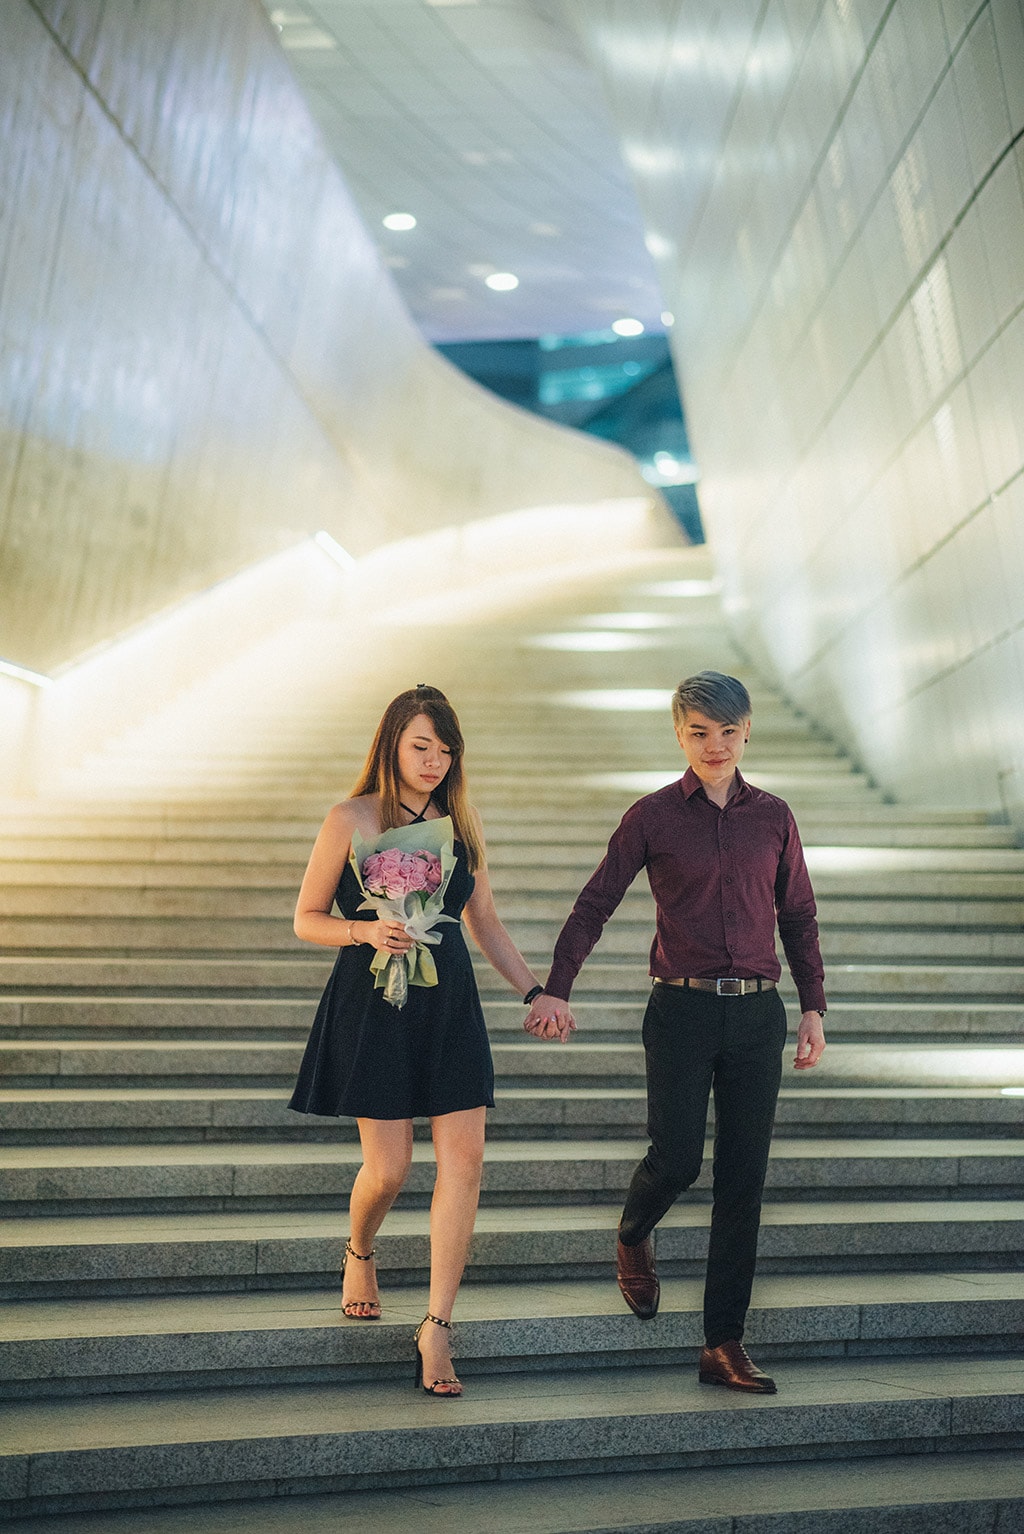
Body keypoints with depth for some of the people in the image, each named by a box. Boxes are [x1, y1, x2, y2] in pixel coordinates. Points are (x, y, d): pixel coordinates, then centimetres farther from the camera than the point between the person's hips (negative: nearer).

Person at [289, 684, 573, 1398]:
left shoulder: (461, 822, 9)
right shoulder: (351, 820, -2)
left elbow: (485, 923, 17)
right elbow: (307, 919, 2)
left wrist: (536, 991, 10)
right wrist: (366, 930, -17)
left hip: (450, 1004, 4)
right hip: (374, 1006, -3)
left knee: (464, 1161, -5)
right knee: (389, 1167, -2)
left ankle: (437, 1327, 7)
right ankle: (359, 1253, 34)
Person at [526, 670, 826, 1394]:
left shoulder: (773, 816, 8)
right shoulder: (652, 816, 1)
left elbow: (798, 917, 15)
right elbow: (594, 906, 2)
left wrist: (813, 1007, 9)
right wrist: (555, 991, -8)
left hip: (757, 1013, 3)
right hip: (682, 1010, -2)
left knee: (744, 1179, 4)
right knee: (677, 1156, -7)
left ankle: (725, 1345, 16)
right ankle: (633, 1236, 31)